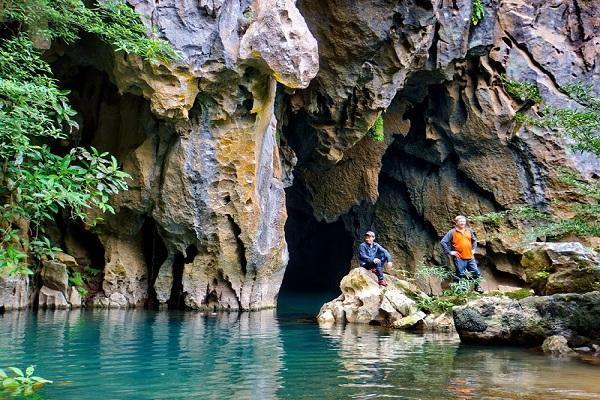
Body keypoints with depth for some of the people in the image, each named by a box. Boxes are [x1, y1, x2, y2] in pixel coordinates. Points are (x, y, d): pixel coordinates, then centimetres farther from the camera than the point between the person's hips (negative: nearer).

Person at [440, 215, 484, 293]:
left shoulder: (469, 231, 10)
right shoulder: (452, 232, -6)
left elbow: (474, 240, 27)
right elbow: (443, 242, -9)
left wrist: (474, 249, 15)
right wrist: (449, 252, -10)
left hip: (470, 257, 5)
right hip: (459, 258, -5)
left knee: (476, 272, 8)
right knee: (461, 275, 0)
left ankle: (477, 286, 27)